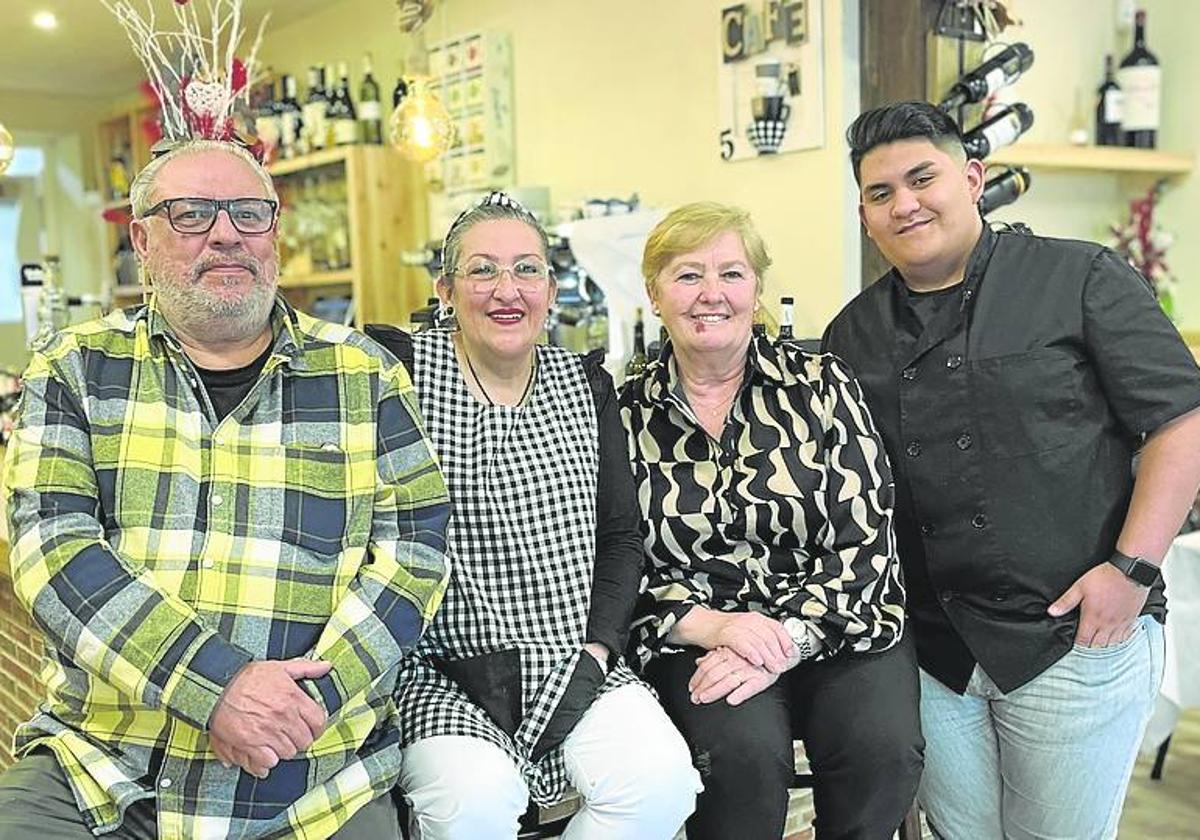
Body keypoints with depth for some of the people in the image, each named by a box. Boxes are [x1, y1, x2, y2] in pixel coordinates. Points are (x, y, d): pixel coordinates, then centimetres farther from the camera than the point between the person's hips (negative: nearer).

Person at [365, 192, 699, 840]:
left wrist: (597, 651, -3)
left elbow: (620, 536, 11)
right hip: (443, 672, -3)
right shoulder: (402, 368, -2)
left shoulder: (584, 384, 10)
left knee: (662, 781, -20)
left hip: (573, 667, 4)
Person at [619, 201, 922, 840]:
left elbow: (862, 542, -5)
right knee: (743, 749, -29)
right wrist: (711, 626, -15)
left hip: (835, 626, 1)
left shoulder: (821, 386, 0)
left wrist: (782, 643, -17)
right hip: (698, 638, 0)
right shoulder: (628, 416, 2)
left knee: (883, 745, -25)